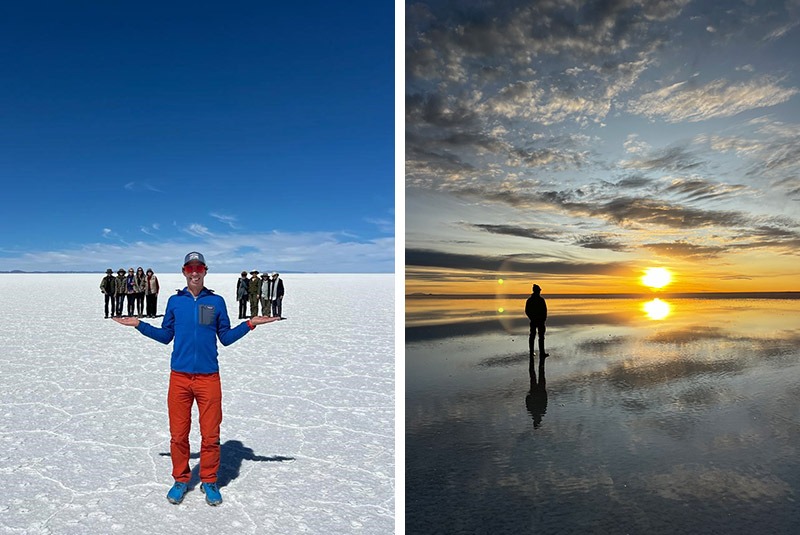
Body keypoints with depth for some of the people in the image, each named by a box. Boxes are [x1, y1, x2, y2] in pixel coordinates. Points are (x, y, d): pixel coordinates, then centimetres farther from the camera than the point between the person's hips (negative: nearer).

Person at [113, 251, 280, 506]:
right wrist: (139, 324, 8)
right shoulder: (175, 301, 7)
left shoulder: (216, 301, 5)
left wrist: (250, 324, -2)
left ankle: (209, 481, 22)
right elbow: (166, 336, 14)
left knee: (211, 434, 5)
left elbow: (226, 337, 8)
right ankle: (181, 480, 27)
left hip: (208, 378, -1)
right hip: (179, 377, 1)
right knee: (178, 434, 8)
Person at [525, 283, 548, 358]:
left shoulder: (529, 300, 2)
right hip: (540, 321, -5)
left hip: (533, 321, 5)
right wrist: (544, 318, 2)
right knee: (541, 337, -1)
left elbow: (527, 311, 5)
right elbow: (544, 310, -12)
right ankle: (541, 353, -1)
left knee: (532, 336, 15)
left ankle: (531, 352, 20)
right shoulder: (541, 299, -14)